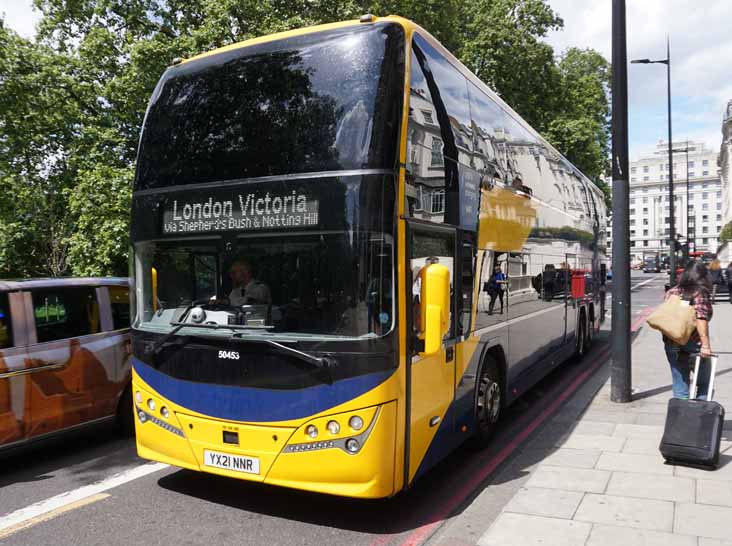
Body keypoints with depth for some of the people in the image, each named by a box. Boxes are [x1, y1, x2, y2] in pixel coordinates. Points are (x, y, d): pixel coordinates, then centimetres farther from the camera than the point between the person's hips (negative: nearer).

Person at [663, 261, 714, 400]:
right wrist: (706, 345, -19)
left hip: (671, 345, 5)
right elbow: (701, 319, -18)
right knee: (704, 384, 15)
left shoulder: (672, 292, 9)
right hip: (693, 346, -5)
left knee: (680, 388, 12)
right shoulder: (700, 293, -7)